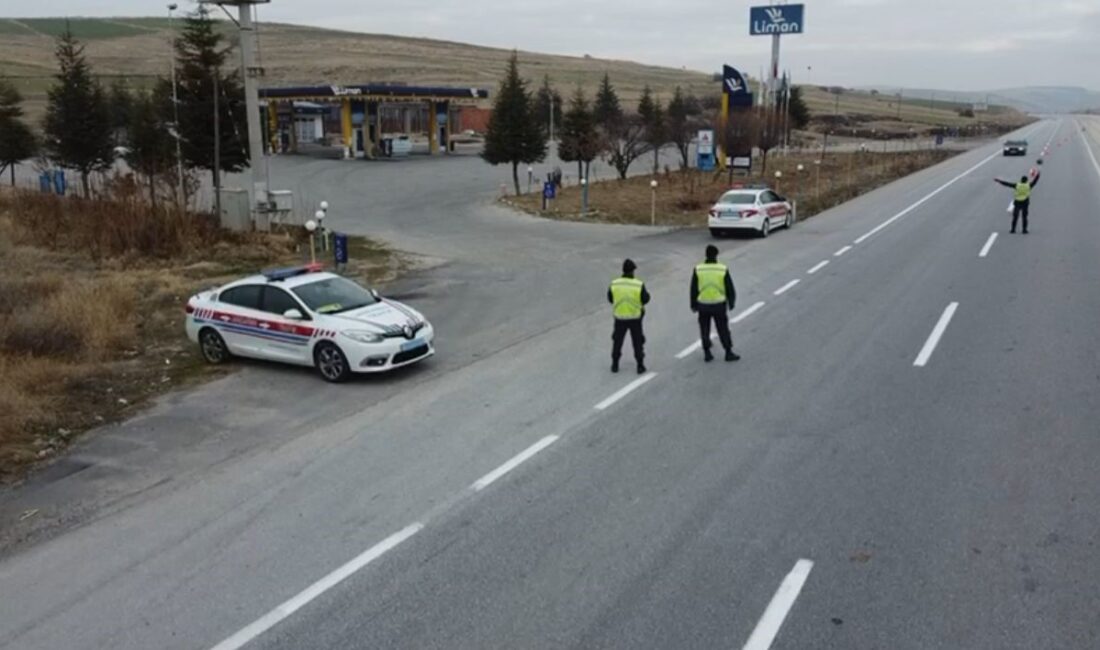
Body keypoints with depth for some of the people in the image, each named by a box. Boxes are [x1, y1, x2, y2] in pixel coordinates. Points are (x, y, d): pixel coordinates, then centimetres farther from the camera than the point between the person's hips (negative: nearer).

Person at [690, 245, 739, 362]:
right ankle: (728, 353, 14)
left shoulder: (698, 270, -6)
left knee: (704, 329, 13)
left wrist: (693, 304, 11)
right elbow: (730, 288, 0)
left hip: (703, 305, 1)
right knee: (723, 329, 10)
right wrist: (731, 303, 12)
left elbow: (693, 289, 0)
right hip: (719, 305, -1)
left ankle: (707, 353, 16)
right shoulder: (723, 269, -7)